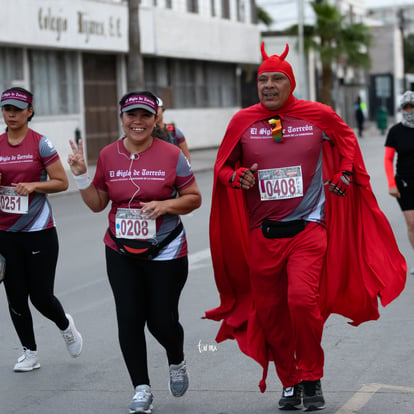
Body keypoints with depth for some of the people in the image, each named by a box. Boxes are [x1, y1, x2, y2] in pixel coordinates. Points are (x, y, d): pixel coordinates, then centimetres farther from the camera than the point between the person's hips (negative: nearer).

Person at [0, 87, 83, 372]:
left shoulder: (40, 143, -6)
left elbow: (62, 183, -5)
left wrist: (34, 185, -17)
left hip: (39, 231, -4)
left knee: (41, 297, -2)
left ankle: (66, 325, 31)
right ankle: (30, 352, 20)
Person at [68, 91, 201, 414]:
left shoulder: (171, 155, -7)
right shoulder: (108, 156, 2)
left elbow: (194, 198, -1)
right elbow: (97, 204, 9)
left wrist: (164, 205, -18)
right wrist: (81, 176, -6)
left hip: (166, 252, -2)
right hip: (121, 254, 3)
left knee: (161, 321, 0)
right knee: (129, 319, -3)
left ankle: (177, 362, 35)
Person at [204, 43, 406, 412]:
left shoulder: (318, 116, 0)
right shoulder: (242, 122, 2)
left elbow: (347, 141, 19)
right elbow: (223, 165, 13)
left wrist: (345, 173, 4)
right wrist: (237, 177, -8)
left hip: (308, 228, -3)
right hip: (262, 233, 3)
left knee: (302, 298, -21)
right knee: (269, 311, 7)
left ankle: (311, 378, 0)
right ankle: (289, 382, 27)